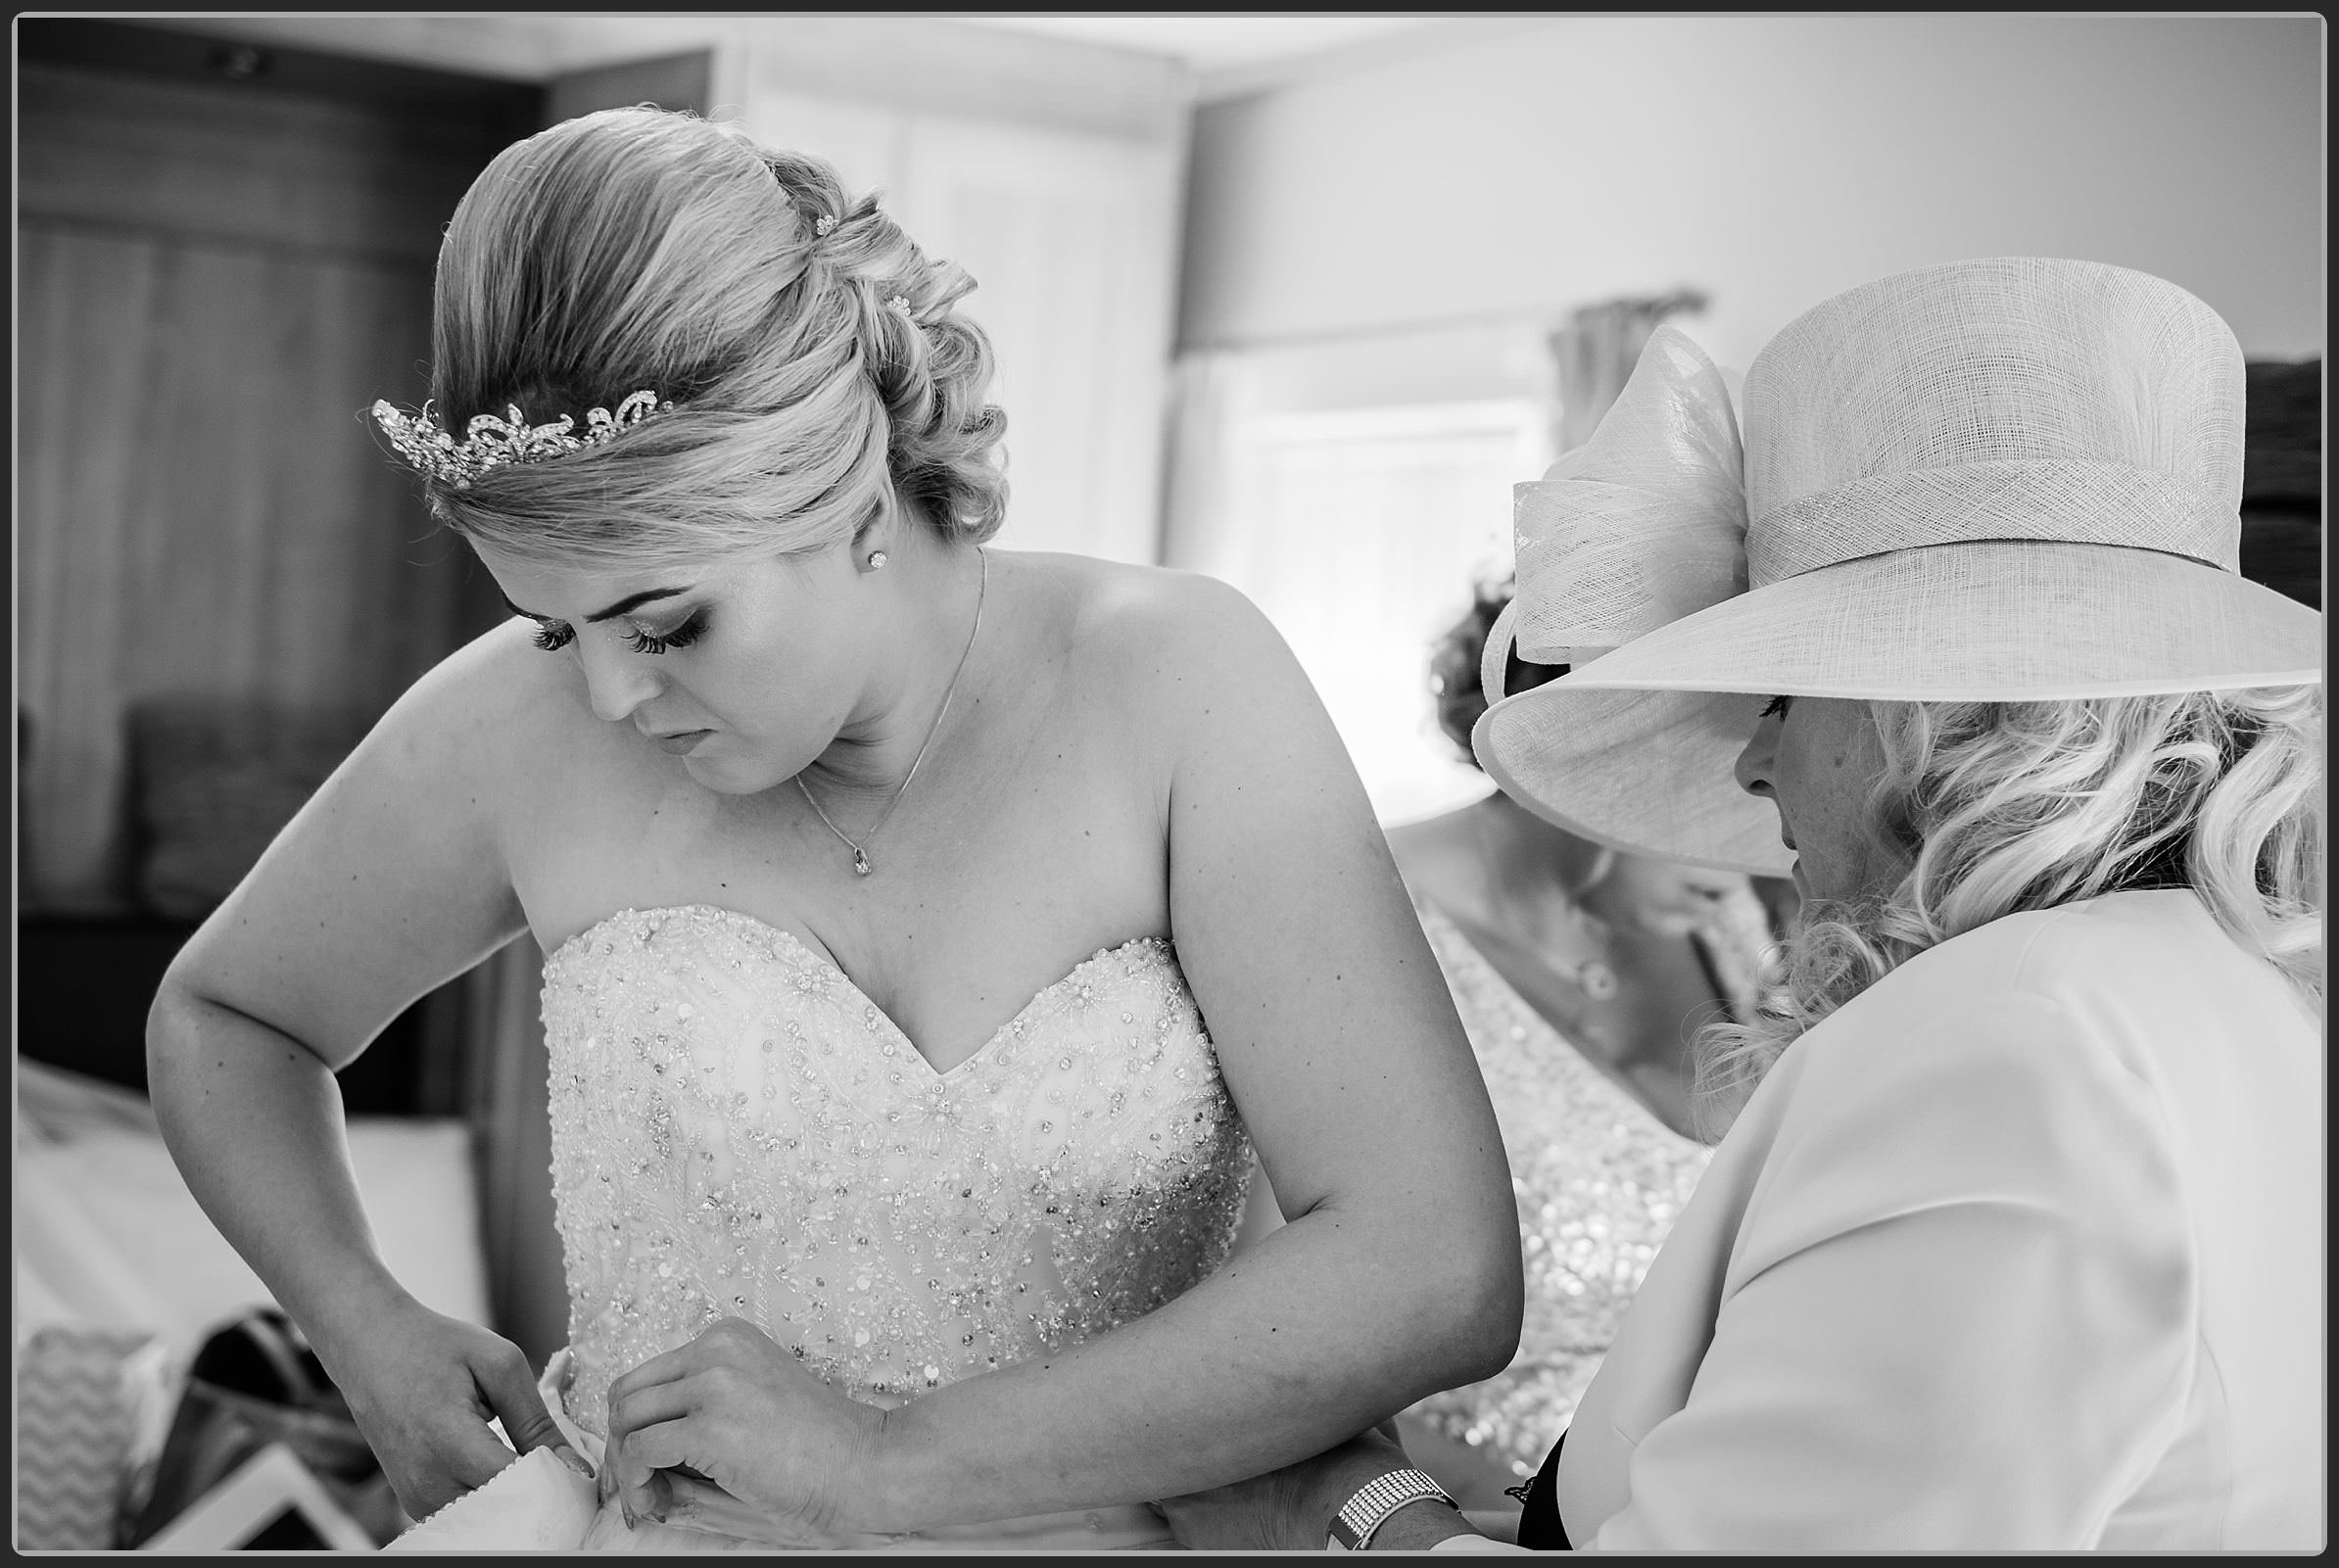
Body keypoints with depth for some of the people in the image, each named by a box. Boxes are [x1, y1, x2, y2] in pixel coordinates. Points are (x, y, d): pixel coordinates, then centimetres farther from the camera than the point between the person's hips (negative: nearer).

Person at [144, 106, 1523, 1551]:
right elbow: (222, 1016, 15)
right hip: (645, 1532, 1)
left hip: (1100, 1527, 0)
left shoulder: (1175, 680, -10)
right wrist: (371, 1340, 0)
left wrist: (891, 1461, -15)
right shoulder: (526, 727, -4)